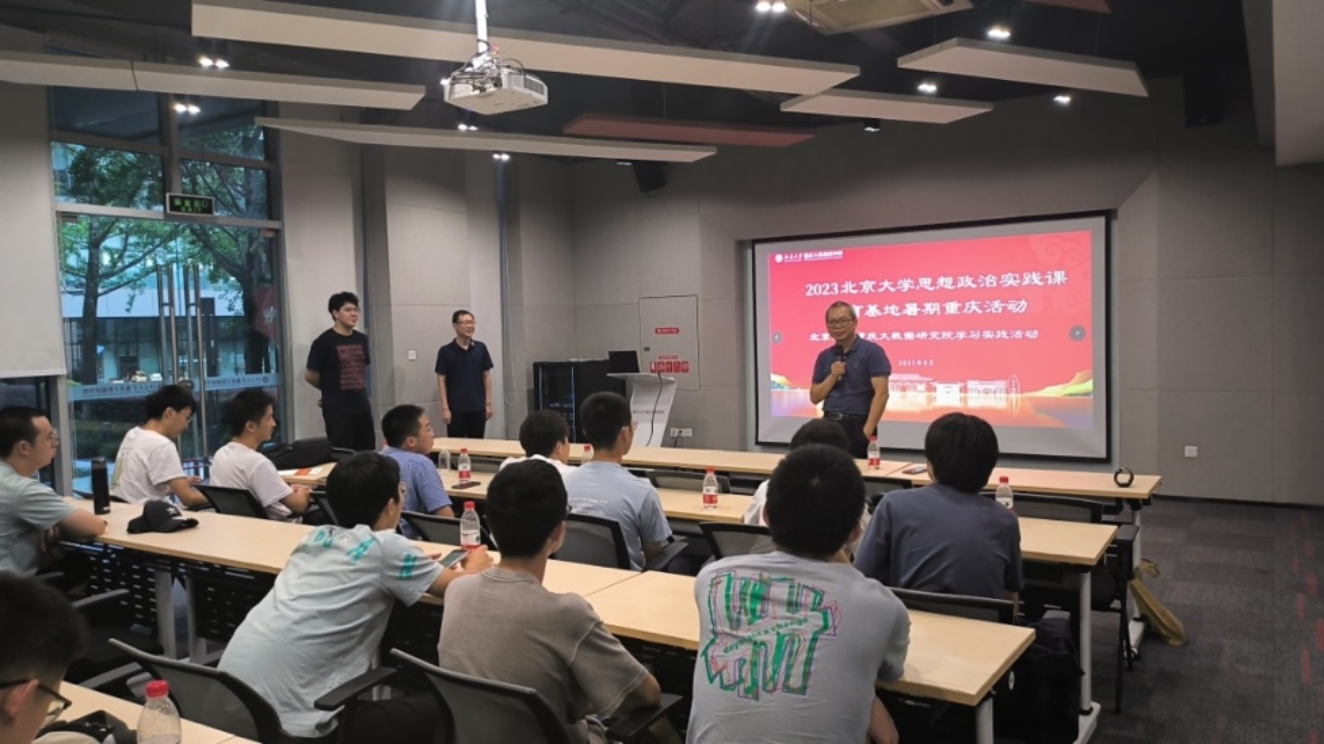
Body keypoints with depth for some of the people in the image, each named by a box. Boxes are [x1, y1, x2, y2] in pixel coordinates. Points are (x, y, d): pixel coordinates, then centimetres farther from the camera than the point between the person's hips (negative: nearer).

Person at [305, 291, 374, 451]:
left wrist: (357, 390, 10)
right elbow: (310, 375, -5)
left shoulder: (361, 339, 9)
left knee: (367, 453, 8)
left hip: (362, 406, 6)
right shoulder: (324, 341, -9)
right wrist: (331, 389, 9)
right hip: (337, 409, -6)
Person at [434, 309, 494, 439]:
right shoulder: (445, 351, -4)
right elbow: (441, 381, -3)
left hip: (478, 407, 3)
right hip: (456, 409, -2)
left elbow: (487, 376, 7)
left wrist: (488, 403, 3)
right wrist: (445, 408, -8)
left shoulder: (481, 348, 3)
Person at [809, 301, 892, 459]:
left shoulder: (872, 351, -5)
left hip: (857, 425, -5)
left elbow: (881, 394, -11)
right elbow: (814, 397, 10)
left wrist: (867, 431, -17)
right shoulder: (824, 356, 11)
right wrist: (832, 377, -7)